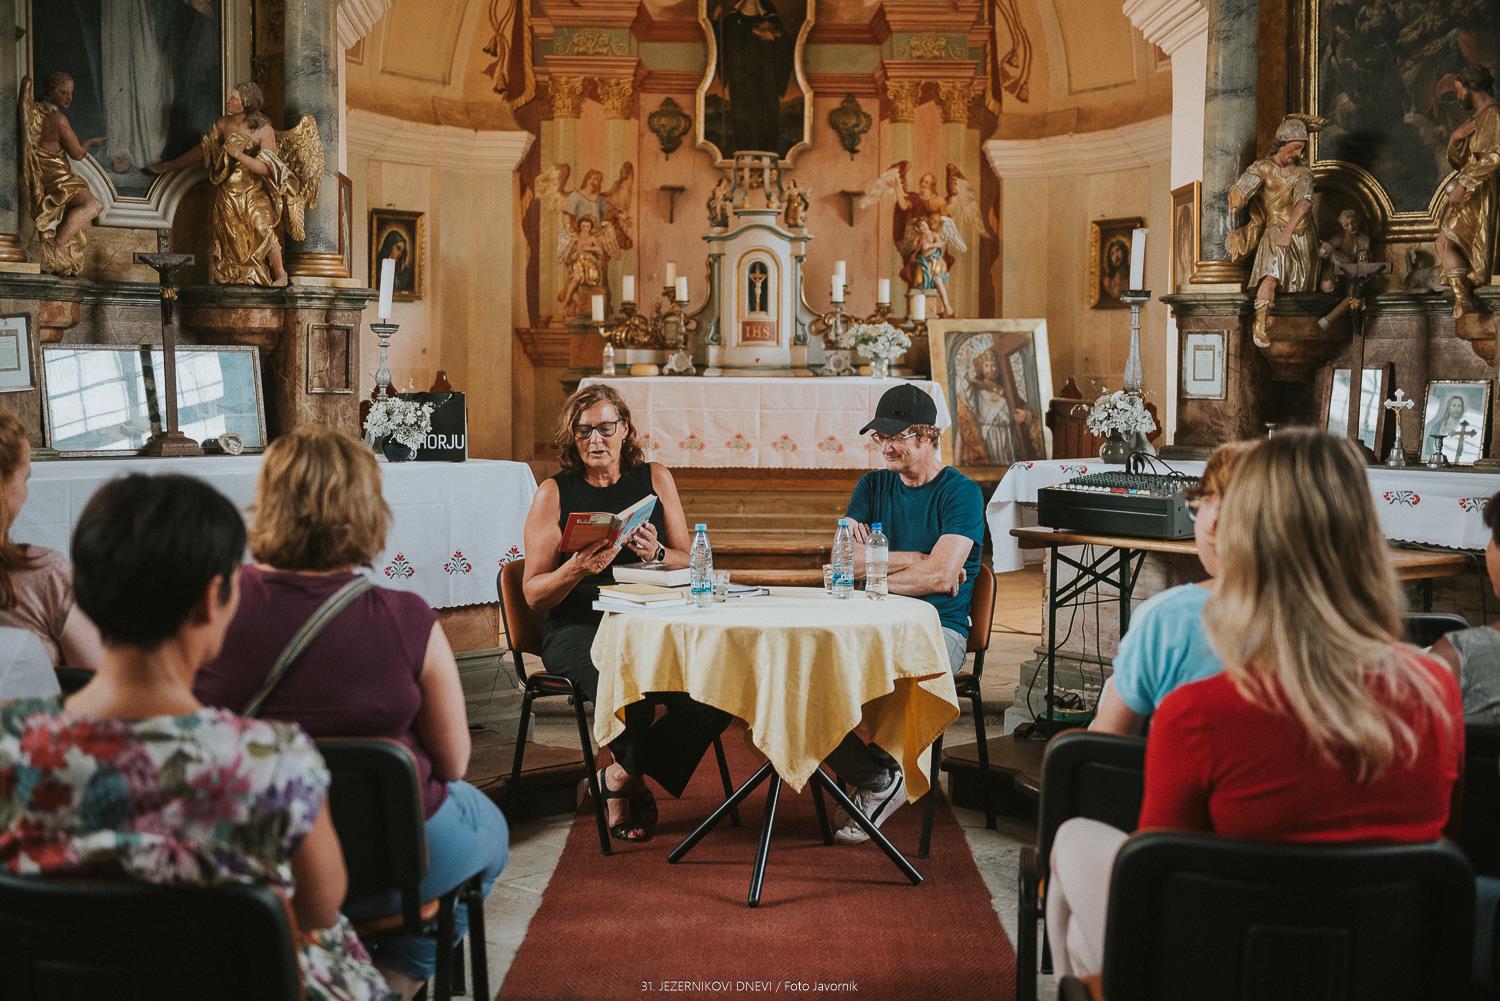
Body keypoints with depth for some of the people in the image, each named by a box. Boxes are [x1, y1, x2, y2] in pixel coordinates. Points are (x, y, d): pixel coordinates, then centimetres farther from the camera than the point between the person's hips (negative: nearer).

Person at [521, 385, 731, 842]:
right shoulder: (554, 493, 3)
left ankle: (622, 775, -4)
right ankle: (633, 778, -2)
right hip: (577, 629, -3)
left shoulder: (654, 478, 11)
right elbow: (534, 594, 0)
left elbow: (690, 562, 9)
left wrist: (657, 554, -13)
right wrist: (577, 568, -20)